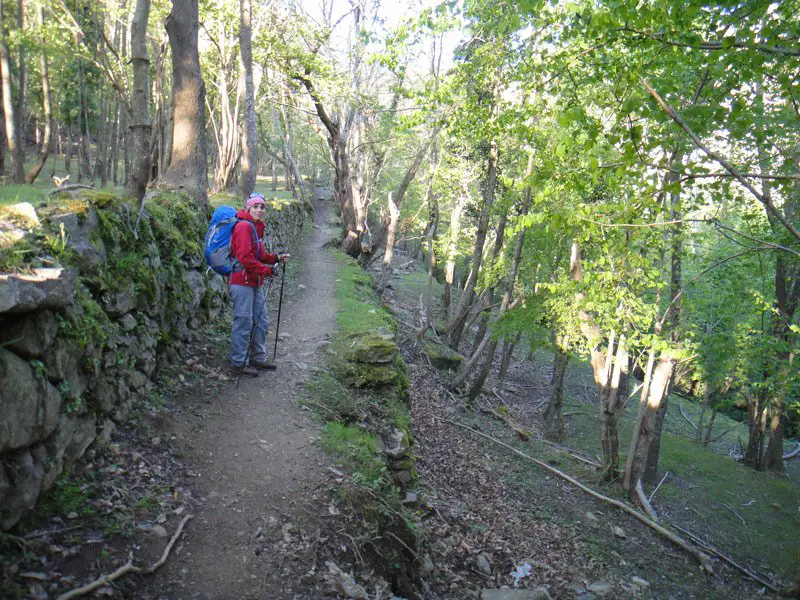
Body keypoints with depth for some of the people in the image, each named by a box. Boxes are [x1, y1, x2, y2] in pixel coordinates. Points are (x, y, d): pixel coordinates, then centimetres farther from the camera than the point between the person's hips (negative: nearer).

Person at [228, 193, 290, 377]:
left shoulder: (256, 227, 17)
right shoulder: (244, 226, -14)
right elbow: (245, 258, -21)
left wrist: (276, 258, 7)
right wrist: (268, 270, -18)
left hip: (255, 283, 10)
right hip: (242, 281, -10)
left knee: (261, 320, 14)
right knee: (244, 322, -5)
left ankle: (258, 358, 26)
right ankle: (239, 364, 4)